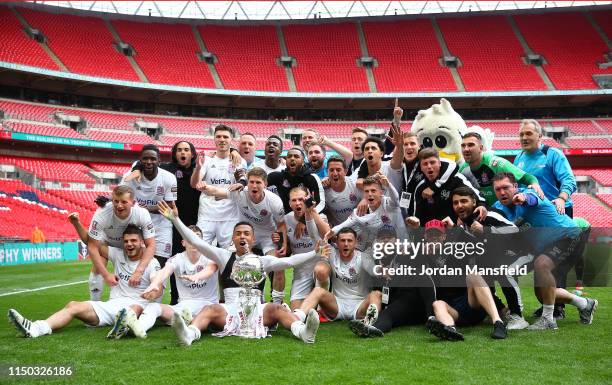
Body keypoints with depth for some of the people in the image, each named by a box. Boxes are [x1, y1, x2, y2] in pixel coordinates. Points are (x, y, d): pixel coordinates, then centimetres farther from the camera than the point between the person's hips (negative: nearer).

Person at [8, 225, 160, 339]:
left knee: (136, 308, -42)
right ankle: (35, 328, -34)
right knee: (73, 306, -14)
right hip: (112, 305, 5)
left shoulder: (151, 263, 2)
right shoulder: (118, 254, 15)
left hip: (137, 305, -5)